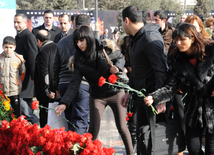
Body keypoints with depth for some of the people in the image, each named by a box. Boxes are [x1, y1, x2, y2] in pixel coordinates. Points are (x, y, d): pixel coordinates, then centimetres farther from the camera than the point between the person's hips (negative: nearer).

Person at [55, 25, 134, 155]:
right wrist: (64, 103, -25)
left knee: (122, 127, 4)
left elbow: (120, 58, 7)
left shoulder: (105, 50, -11)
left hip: (116, 92, -1)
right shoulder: (79, 60, -7)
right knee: (93, 130, -6)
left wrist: (116, 67, -16)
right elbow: (74, 84, -13)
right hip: (97, 97, 1)